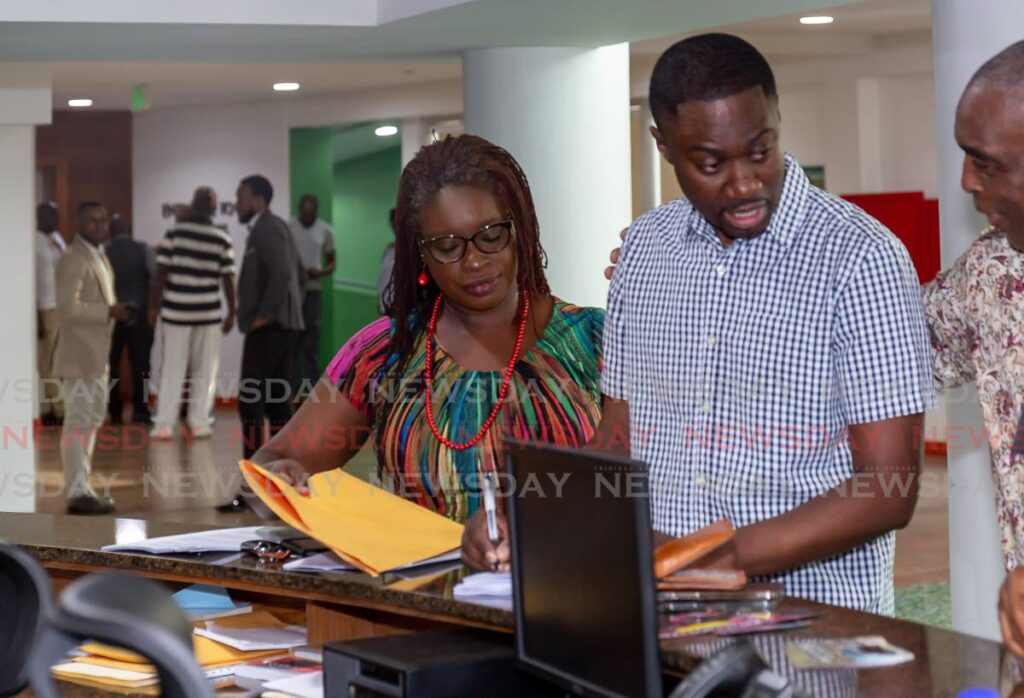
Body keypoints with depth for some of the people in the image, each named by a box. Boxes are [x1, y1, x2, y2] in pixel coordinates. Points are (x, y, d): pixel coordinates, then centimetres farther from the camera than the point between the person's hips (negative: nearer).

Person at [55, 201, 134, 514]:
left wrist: (115, 310, 9)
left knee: (92, 419, 16)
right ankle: (77, 493, -4)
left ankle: (81, 486, 25)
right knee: (78, 421, -7)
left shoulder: (99, 256, 16)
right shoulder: (73, 259, -14)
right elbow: (69, 307, -24)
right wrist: (109, 311, -23)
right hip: (80, 353, -10)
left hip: (97, 352, 10)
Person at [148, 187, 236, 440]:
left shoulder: (175, 232, -4)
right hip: (209, 314, 0)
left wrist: (153, 305, 1)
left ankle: (164, 424, 2)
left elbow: (160, 272, -7)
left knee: (172, 370, 5)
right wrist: (231, 312, 8)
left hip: (175, 312, 0)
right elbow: (227, 279, -1)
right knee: (205, 371, 10)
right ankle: (199, 422, 8)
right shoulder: (222, 239, -2)